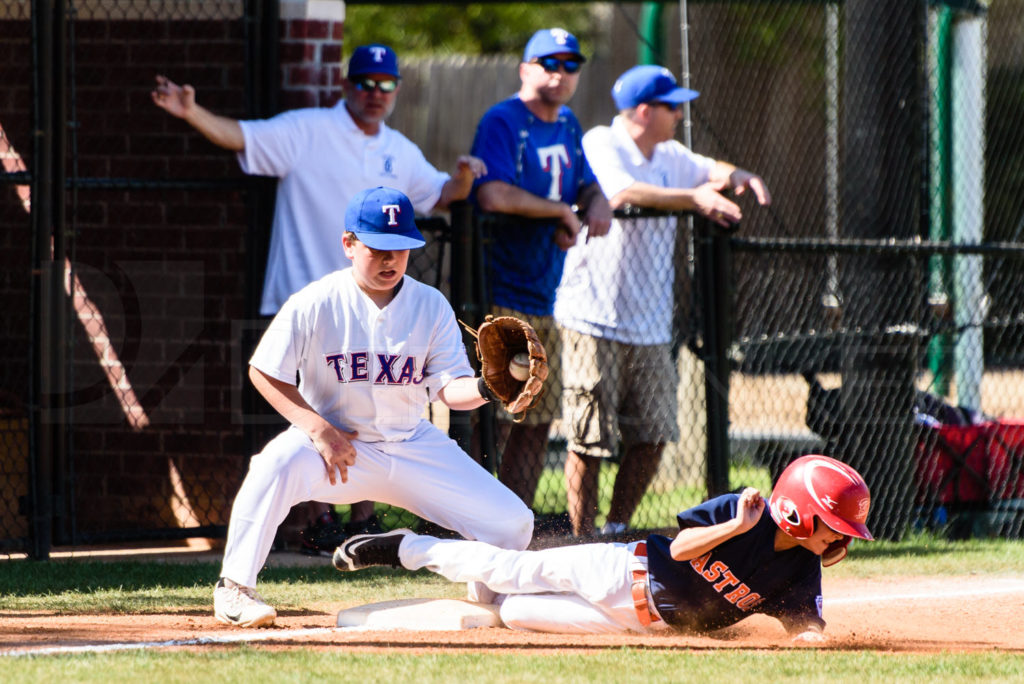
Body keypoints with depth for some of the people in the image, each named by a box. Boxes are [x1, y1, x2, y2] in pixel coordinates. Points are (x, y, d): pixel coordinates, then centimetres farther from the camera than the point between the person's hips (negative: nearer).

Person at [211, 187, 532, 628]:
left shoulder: (431, 306, -4)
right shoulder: (314, 305, -12)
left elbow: (451, 386, -8)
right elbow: (264, 371, -8)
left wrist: (482, 389, -33)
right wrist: (319, 430, -19)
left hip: (413, 445, 3)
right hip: (336, 442, -3)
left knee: (513, 524, -8)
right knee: (278, 462, -38)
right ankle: (234, 589, -25)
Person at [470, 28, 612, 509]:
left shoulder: (567, 126, 16)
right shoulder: (502, 122, -11)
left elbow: (588, 185, 26)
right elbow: (492, 195, -25)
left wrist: (596, 205, 1)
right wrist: (562, 211, -15)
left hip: (543, 300, 9)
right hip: (501, 299, -9)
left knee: (539, 421, 12)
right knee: (493, 421, -13)